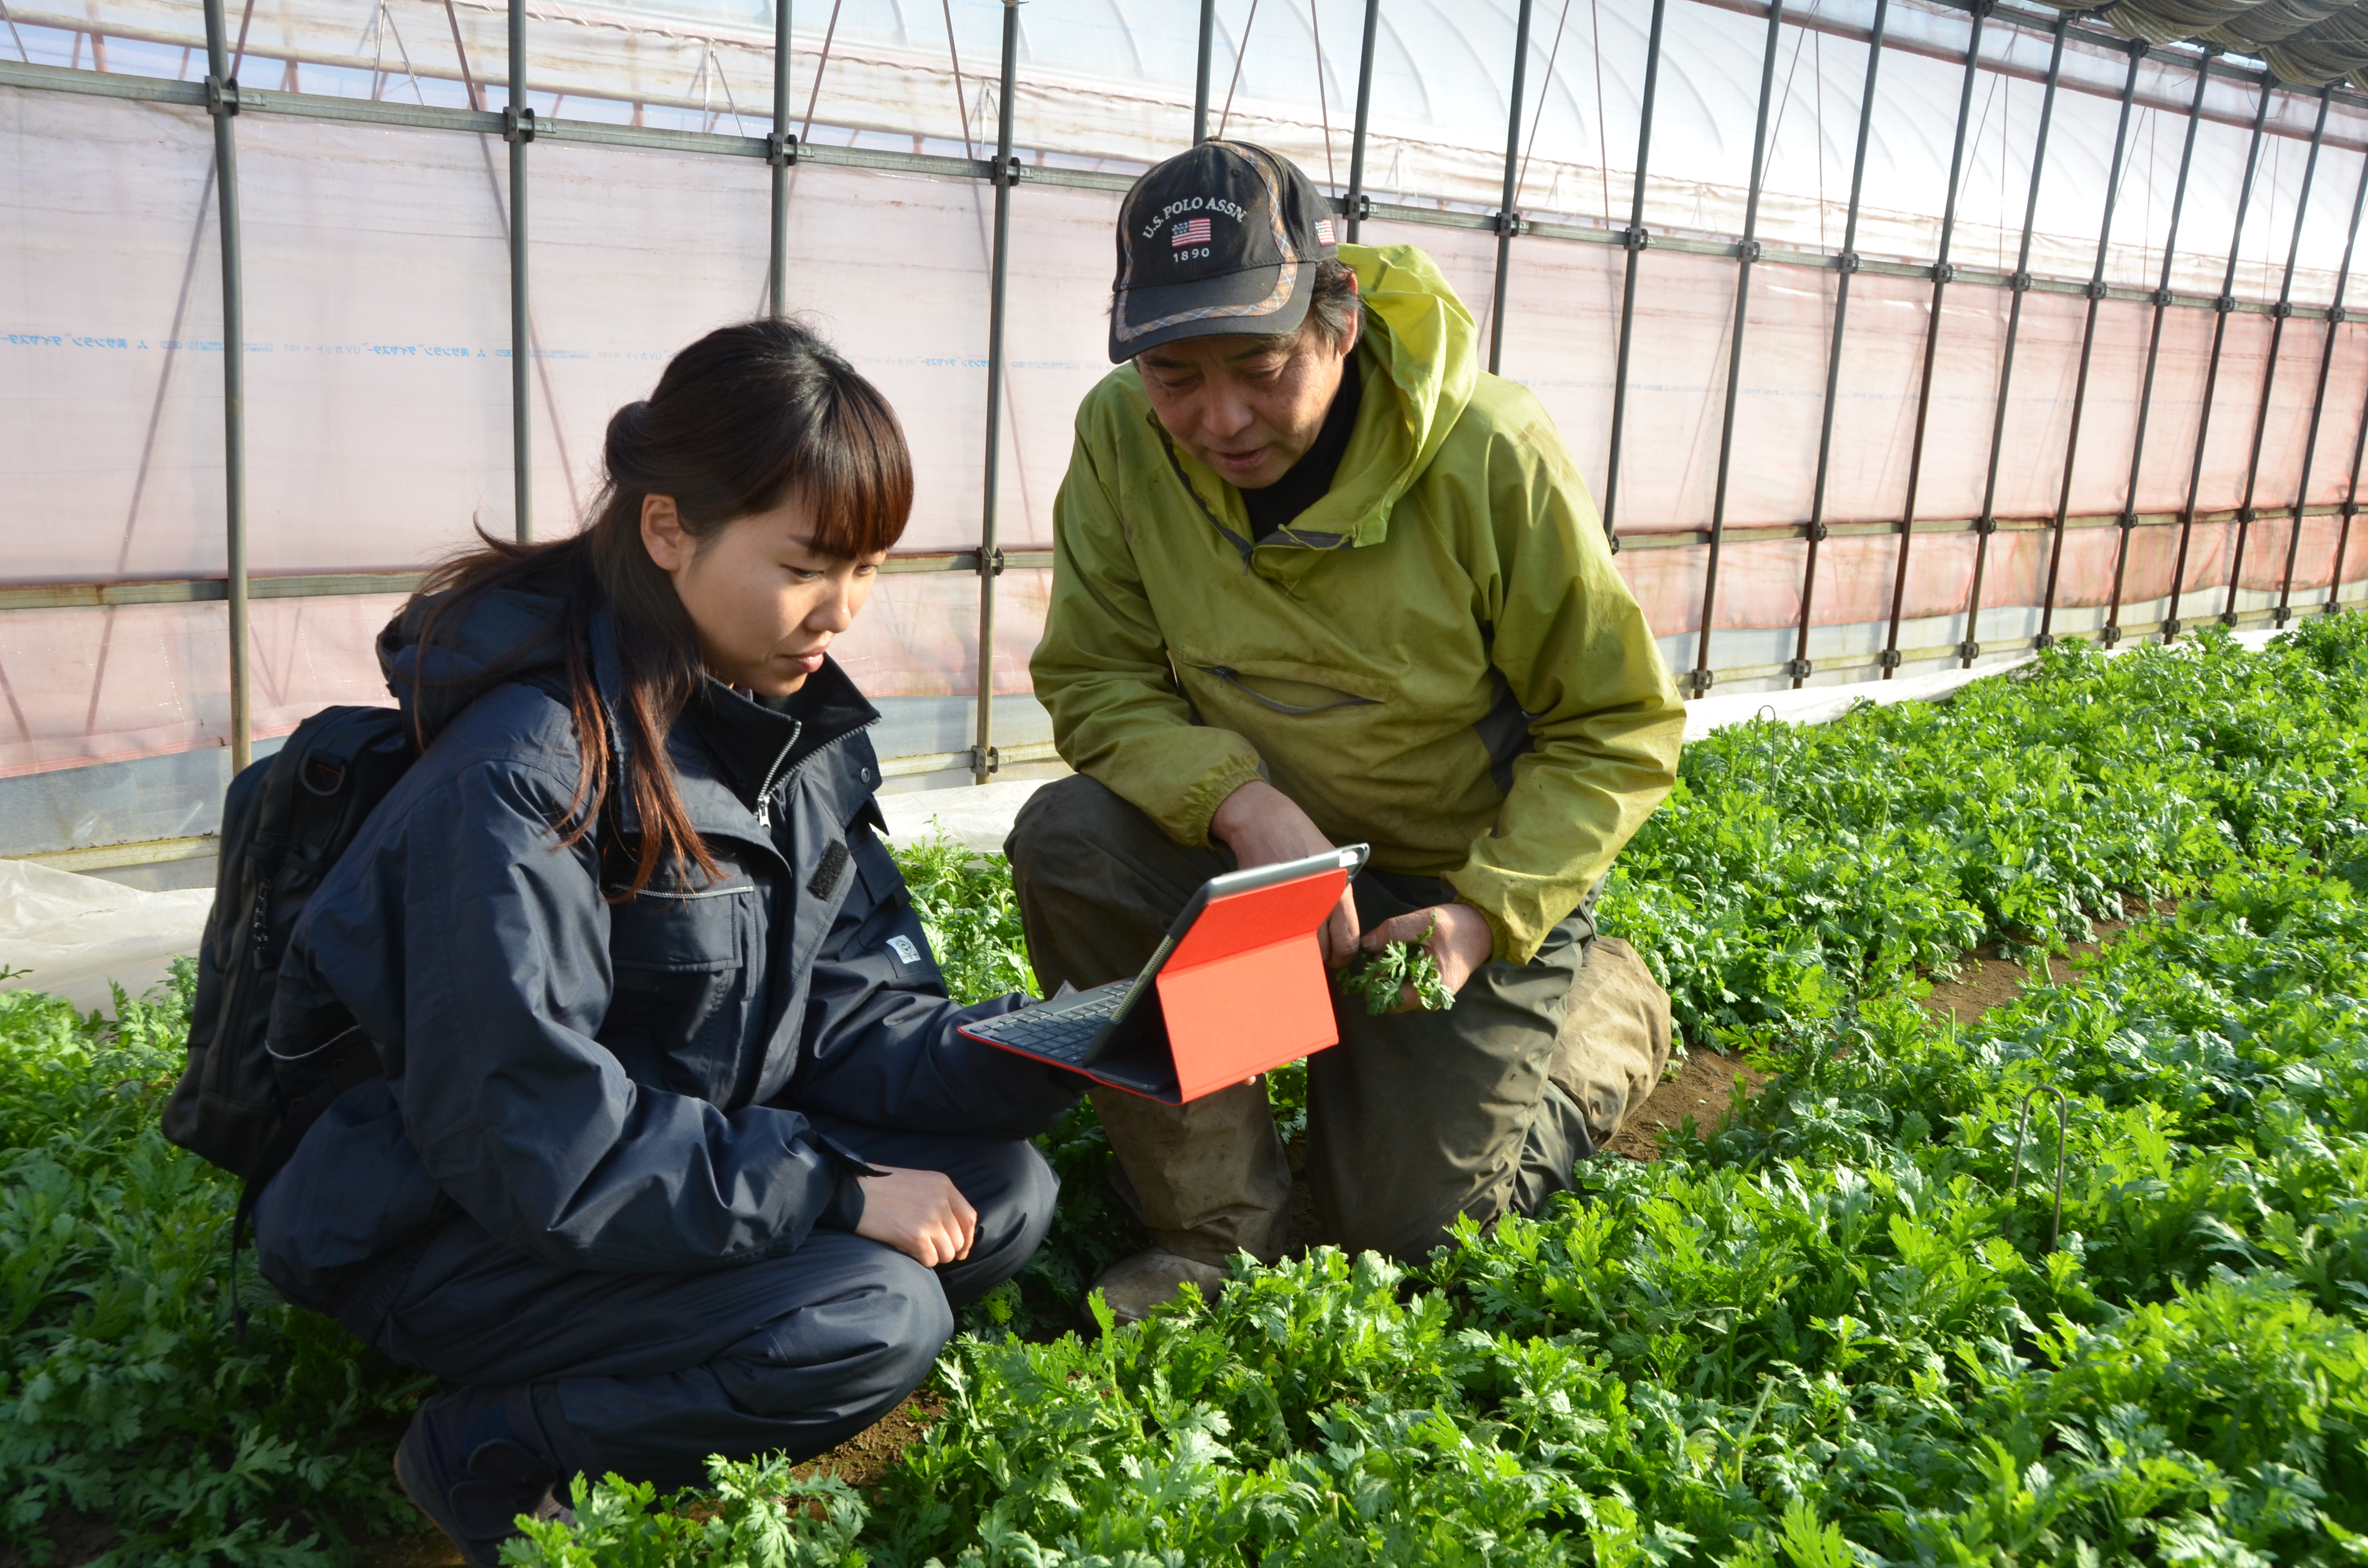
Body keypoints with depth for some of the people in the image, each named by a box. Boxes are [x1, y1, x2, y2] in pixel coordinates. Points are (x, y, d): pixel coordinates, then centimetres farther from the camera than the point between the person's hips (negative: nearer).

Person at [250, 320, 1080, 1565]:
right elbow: (531, 1133, -26)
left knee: (1006, 1194, -6)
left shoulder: (802, 722, 0)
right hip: (453, 1236, -8)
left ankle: (628, 1376, 3)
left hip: (697, 1157, 8)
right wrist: (829, 1189, -24)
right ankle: (496, 1449, -3)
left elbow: (844, 1008, -2)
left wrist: (1043, 1053, -19)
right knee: (873, 1321, -24)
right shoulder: (523, 768, -25)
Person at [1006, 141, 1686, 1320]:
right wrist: (1240, 800, -31)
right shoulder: (1122, 435, -14)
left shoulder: (1493, 458, -22)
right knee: (1069, 839, -27)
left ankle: (1609, 1012, 27)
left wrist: (1489, 911, -25)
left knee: (1406, 1224, -2)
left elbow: (1617, 729, -13)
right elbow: (1096, 682, -11)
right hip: (1254, 853, 3)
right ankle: (1217, 1232, -9)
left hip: (1467, 880, -3)